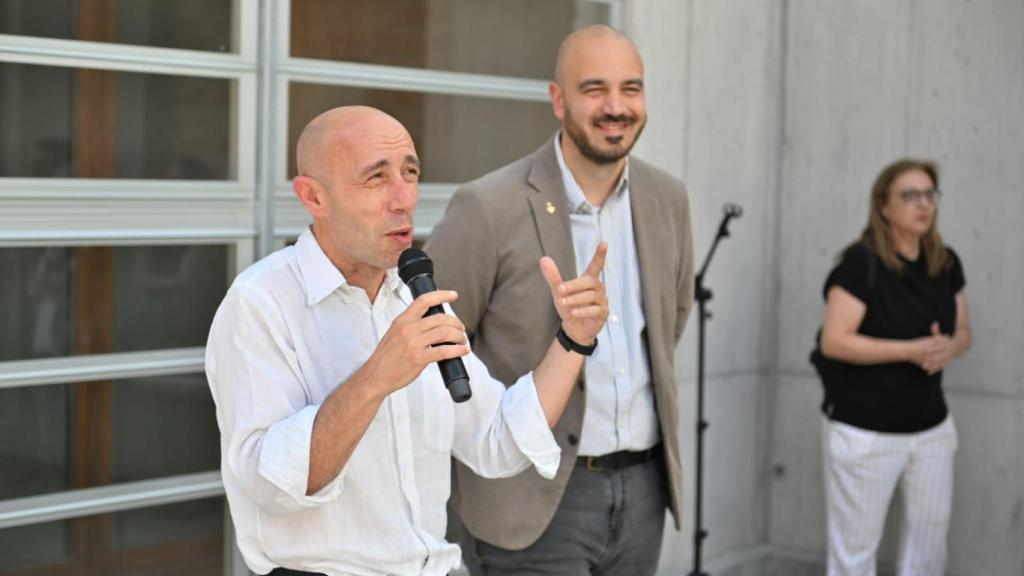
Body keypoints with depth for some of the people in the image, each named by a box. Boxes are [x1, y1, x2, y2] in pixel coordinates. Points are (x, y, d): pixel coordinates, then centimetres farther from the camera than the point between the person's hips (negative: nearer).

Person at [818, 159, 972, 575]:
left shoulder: (946, 264, 5)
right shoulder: (861, 263, -14)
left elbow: (963, 330, 15)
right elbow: (834, 341, -18)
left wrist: (948, 349, -9)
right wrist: (911, 349, -22)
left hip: (932, 428, 6)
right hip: (865, 431, -6)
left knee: (930, 542, 13)